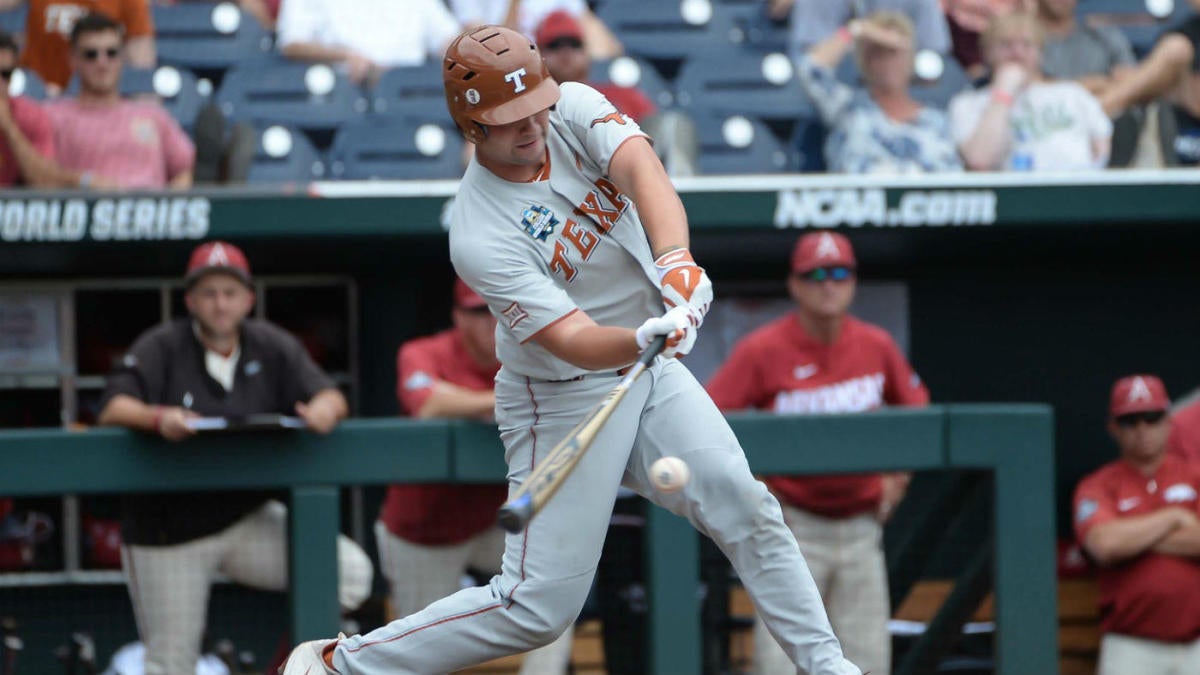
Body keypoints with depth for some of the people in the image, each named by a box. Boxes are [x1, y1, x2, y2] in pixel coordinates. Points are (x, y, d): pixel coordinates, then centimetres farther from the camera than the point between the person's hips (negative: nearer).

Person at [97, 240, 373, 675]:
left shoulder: (272, 348, 4)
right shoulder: (160, 349, -5)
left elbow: (329, 395, -2)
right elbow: (112, 410, -17)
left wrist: (323, 409, -28)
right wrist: (157, 418, -39)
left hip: (248, 520, 3)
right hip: (168, 534, -3)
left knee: (350, 570, -15)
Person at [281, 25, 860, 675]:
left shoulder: (574, 110, -11)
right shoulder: (479, 237, -26)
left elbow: (641, 171, -29)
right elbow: (575, 344, -32)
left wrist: (675, 259, -48)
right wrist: (646, 337, -53)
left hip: (651, 375, 6)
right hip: (563, 401, -6)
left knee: (744, 506, -7)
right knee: (539, 606, -5)